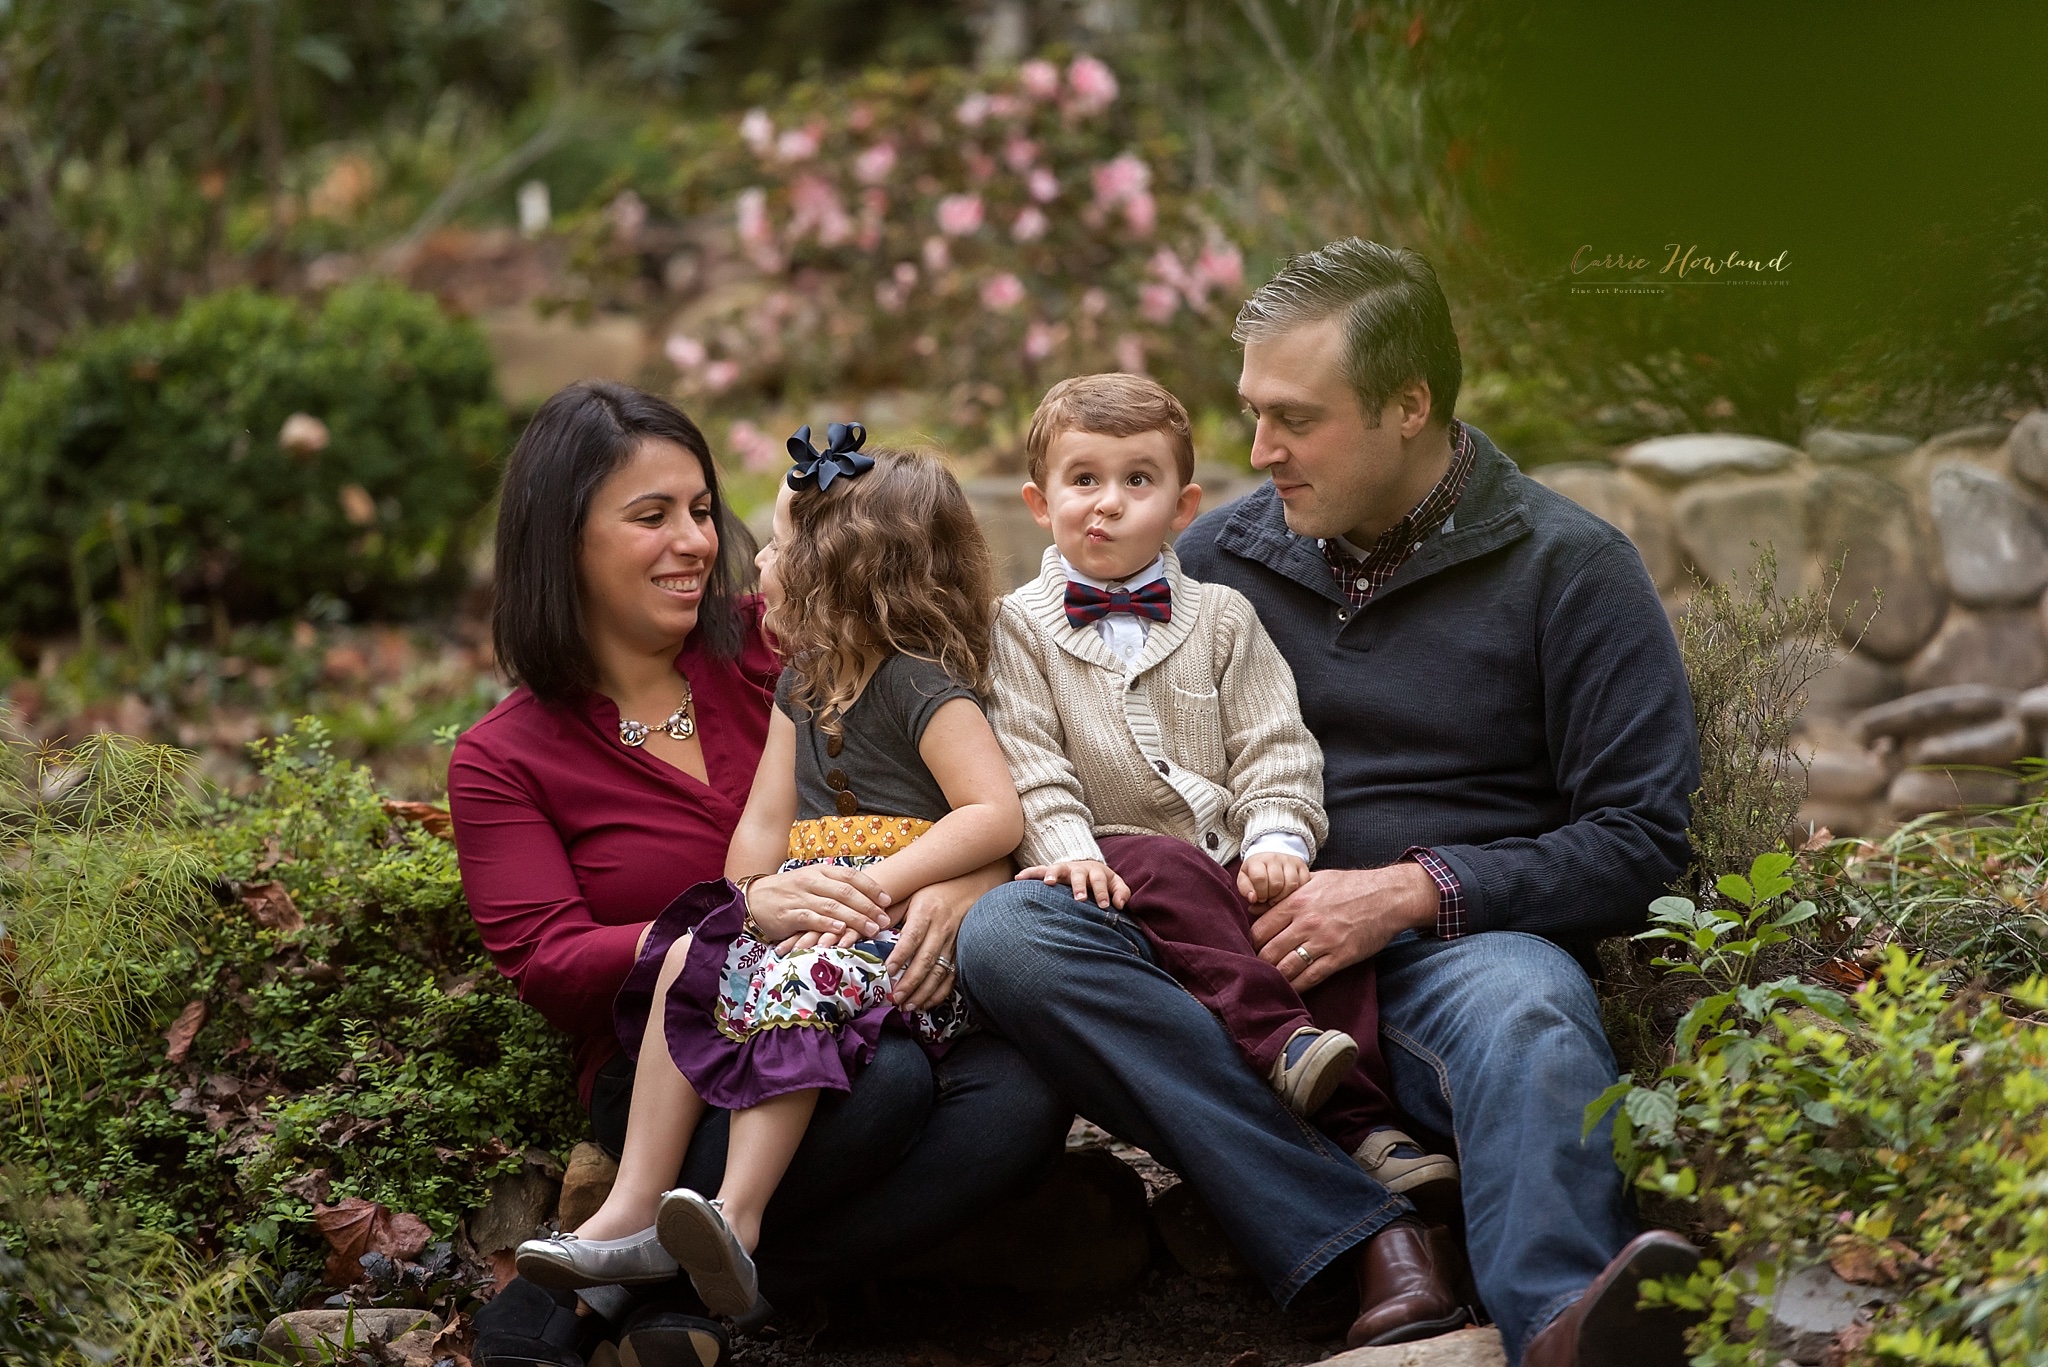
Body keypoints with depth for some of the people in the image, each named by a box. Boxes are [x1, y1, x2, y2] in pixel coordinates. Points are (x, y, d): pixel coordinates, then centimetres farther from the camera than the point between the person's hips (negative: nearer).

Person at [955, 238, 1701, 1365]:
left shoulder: (1566, 566, 5)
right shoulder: (1215, 556, 17)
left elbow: (1639, 840, 0)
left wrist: (1413, 892, -12)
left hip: (1459, 939, -3)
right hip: (1236, 955, 3)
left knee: (1527, 1011, -39)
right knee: (1007, 935, -27)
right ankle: (1364, 1256, -38)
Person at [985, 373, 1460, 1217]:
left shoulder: (1222, 619, 16)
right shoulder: (1021, 628, 9)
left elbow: (1272, 744, 8)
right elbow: (1028, 762, -2)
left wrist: (1276, 837, -10)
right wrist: (1069, 850, -19)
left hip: (1230, 867, 3)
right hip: (1121, 863, -3)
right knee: (1171, 871, -37)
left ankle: (1361, 1123, -29)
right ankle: (1277, 1037, -48)